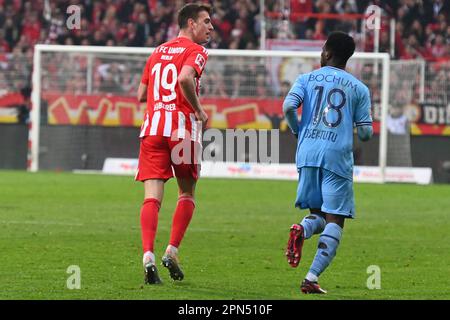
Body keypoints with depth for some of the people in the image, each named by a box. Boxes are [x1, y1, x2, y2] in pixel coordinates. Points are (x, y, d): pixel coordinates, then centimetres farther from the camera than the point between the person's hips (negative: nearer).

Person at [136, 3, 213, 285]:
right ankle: (172, 251, 4)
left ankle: (148, 255, -22)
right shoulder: (195, 51, 0)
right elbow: (185, 78, -21)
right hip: (183, 129, -4)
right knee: (187, 193, 14)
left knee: (152, 197, -5)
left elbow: (141, 95, 21)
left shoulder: (157, 52, 20)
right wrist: (200, 111, -10)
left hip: (152, 127, 4)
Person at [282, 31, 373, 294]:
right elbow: (366, 133, 5)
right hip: (338, 157, -2)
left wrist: (298, 131, 12)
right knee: (334, 221, -1)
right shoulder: (359, 89, 8)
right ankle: (312, 278, -14)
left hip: (308, 153, 2)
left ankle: (302, 230, -19)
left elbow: (288, 107, -7)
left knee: (318, 215, 17)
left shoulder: (307, 79, 9)